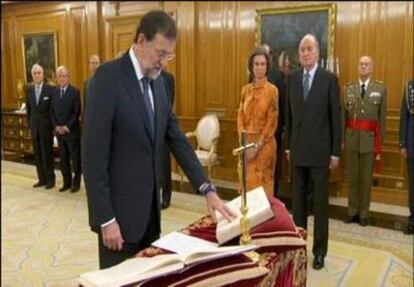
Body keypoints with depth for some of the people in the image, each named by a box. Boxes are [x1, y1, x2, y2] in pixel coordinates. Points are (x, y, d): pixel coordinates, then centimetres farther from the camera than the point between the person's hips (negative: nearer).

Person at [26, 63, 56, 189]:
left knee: (47, 154, 0)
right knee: (38, 154, 9)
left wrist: (54, 126, -8)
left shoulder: (50, 89, -7)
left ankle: (50, 179, 10)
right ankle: (42, 179, 18)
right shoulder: (29, 90, 9)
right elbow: (29, 109, 13)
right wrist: (29, 125, 10)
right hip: (34, 126, 5)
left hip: (46, 126, -5)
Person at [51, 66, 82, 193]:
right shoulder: (55, 92, 10)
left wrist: (67, 127, -15)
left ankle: (76, 183, 12)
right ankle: (67, 182, 20)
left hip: (72, 131, -5)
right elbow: (52, 112, 11)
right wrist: (57, 126, -3)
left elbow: (77, 112, -10)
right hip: (59, 131, 5)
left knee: (75, 158, 2)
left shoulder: (75, 92, -6)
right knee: (63, 159, 10)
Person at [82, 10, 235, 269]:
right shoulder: (109, 76, -15)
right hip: (119, 209, -7)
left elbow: (177, 138, 7)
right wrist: (106, 218, -18)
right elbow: (93, 154, -18)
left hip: (149, 206, 7)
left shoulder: (157, 82, 7)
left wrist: (207, 189, -1)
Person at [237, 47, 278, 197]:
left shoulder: (272, 90, -6)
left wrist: (257, 146, -13)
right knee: (247, 182, 9)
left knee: (263, 183, 4)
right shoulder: (245, 89, 7)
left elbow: (272, 122, -9)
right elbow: (240, 117, 6)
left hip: (264, 144, -4)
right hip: (246, 144, 4)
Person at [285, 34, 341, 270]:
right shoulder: (292, 78, 7)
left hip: (320, 150, -4)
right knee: (298, 199, 12)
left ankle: (319, 250, 17)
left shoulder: (329, 79, -5)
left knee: (320, 201, 5)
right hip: (298, 150, 4)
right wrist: (288, 146, 9)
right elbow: (289, 114, 10)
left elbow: (336, 117, -5)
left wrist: (336, 152, -7)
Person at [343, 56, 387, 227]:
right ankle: (352, 211, 20)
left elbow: (382, 117, 0)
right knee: (352, 177, 9)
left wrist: (381, 141, -2)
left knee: (367, 179, 6)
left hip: (370, 138, -1)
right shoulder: (349, 88, 6)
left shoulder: (380, 89, 1)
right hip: (351, 137, 2)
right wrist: (341, 138, -2)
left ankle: (363, 214, 17)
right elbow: (343, 115, 2)